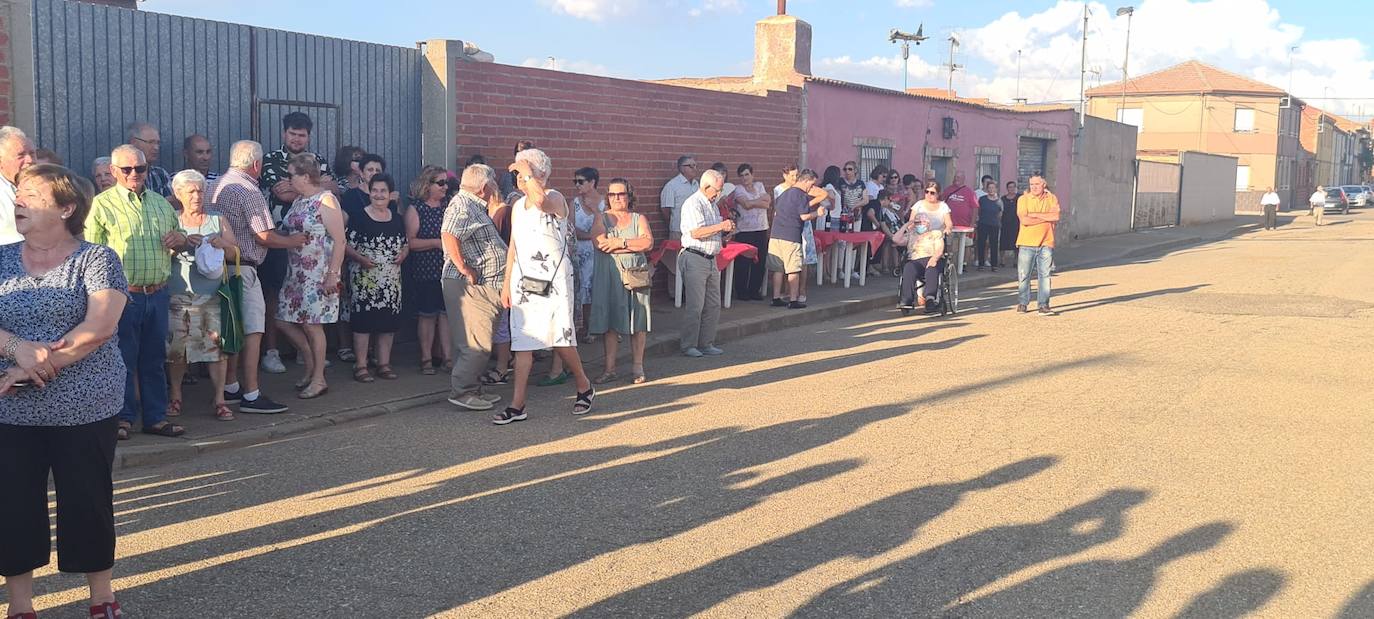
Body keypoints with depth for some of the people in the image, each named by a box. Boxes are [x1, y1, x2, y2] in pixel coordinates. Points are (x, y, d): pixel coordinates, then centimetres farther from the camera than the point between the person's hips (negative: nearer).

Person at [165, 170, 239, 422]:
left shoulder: (217, 221, 13)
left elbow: (235, 255, 10)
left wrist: (222, 245, -10)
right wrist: (183, 242, -14)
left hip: (212, 295, 0)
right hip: (178, 295, 0)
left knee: (216, 343, -6)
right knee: (176, 345, 1)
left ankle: (219, 398, 0)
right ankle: (175, 396, 17)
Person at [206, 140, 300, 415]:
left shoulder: (214, 186, 14)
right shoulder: (249, 191, -13)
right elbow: (264, 236, -15)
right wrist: (293, 241, 0)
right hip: (242, 268, -9)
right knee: (252, 331, -6)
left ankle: (230, 388, 24)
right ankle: (251, 396, -7)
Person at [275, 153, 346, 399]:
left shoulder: (326, 199, -13)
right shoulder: (298, 201, 13)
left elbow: (339, 240, -16)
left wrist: (333, 274, -20)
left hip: (319, 274, -9)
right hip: (296, 273, 9)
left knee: (311, 324, -3)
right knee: (284, 321, 8)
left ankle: (318, 379, 10)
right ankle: (311, 367, 25)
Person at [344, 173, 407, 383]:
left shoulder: (397, 219, 12)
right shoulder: (359, 217, -3)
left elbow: (406, 243, 19)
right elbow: (345, 244, -6)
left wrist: (402, 255, -1)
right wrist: (360, 258, -20)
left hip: (392, 279, 5)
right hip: (364, 279, -5)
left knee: (389, 321, 7)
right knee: (363, 321, -4)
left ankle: (384, 364, 16)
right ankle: (360, 366, 2)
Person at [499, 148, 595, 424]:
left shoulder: (555, 198, -8)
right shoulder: (517, 206, 14)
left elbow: (541, 201, -34)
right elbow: (513, 246, 18)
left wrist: (527, 172, -21)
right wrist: (506, 283, 13)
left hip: (553, 280, -6)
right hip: (523, 280, 6)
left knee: (560, 339, -3)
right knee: (522, 342, 2)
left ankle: (585, 387, 21)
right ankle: (517, 406, 3)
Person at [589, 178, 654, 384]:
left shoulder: (639, 219, 12)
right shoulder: (601, 219, 8)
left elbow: (648, 242, -6)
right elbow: (600, 243, -11)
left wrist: (622, 242, -13)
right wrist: (635, 245, -8)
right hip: (609, 275, -1)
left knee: (638, 322, 0)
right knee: (609, 321, -1)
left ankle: (637, 368, 9)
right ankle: (610, 369, 5)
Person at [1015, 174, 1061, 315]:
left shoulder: (1051, 199, 8)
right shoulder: (1023, 199, 2)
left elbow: (1055, 216, -9)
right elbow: (1024, 220, -12)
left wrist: (1034, 215, -10)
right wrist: (1046, 218, -7)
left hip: (1046, 243, 1)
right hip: (1027, 243, -1)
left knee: (1045, 275, -1)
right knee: (1023, 275, 1)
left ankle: (1043, 305, 2)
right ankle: (1022, 303, 13)